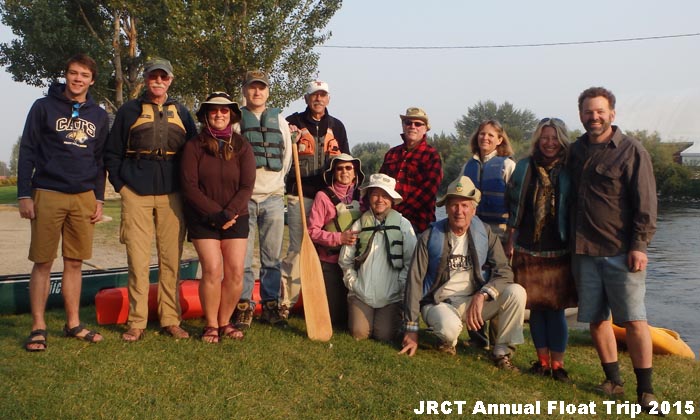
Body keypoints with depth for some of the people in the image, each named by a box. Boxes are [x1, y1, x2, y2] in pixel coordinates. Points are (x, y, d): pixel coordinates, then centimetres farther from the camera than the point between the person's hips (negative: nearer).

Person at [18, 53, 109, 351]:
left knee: (74, 263, 7)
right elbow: (27, 152, 0)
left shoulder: (99, 116, 12)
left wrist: (99, 199, 9)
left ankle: (73, 324, 15)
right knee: (43, 262, 0)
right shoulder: (44, 107, 2)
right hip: (47, 195, -3)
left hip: (84, 198, 3)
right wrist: (24, 195, -7)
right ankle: (38, 328, 6)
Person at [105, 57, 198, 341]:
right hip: (136, 194, -1)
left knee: (171, 259, 3)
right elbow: (112, 152, 9)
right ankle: (136, 322, 5)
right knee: (138, 260, -2)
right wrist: (120, 185, 0)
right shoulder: (129, 111, 9)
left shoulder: (181, 112, 14)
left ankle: (171, 319, 11)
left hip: (172, 195, 2)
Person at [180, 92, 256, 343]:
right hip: (203, 219, -2)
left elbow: (247, 186, -2)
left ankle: (225, 322, 12)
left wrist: (229, 214, -14)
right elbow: (189, 186, -8)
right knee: (212, 270, -12)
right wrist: (215, 214, -14)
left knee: (235, 272, -5)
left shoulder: (242, 147, 3)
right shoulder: (194, 146, -2)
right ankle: (211, 325, 4)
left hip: (236, 218, 2)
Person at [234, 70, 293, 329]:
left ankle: (270, 305, 15)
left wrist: (276, 180, 11)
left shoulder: (278, 119, 14)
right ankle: (244, 307, 7)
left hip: (273, 196, 3)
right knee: (242, 257, -2)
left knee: (272, 257, 6)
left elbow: (287, 154, 17)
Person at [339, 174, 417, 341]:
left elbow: (411, 262, -1)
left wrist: (400, 287, -6)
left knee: (385, 335, -11)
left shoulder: (403, 225, 0)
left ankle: (394, 316, 21)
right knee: (359, 334, -10)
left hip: (391, 296, -1)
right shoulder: (359, 225, 5)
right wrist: (353, 283, 3)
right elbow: (345, 260, 11)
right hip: (361, 294, 1)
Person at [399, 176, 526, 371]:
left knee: (516, 292, -21)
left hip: (474, 302, 3)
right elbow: (415, 281, -7)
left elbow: (504, 271, -8)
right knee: (449, 327, -37)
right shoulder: (430, 238, -7)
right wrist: (411, 329, -10)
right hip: (440, 303, -3)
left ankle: (502, 352, -4)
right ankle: (448, 341, 3)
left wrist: (482, 295, -28)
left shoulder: (485, 234, -1)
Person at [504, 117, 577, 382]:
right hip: (529, 249, 2)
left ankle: (557, 363, 7)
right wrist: (510, 241, 5)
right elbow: (514, 208, 9)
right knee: (536, 306, 6)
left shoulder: (569, 171, 3)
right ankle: (542, 360, 17)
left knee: (556, 307, -1)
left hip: (559, 250, -1)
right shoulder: (524, 168, 7)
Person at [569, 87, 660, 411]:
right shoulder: (576, 151, 12)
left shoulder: (631, 151, -3)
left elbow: (646, 202, -7)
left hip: (621, 251, -5)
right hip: (584, 250, 5)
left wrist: (639, 245, -13)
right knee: (596, 319, 8)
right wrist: (569, 240, 12)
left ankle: (646, 390, 6)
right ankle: (613, 381, 22)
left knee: (634, 320, -4)